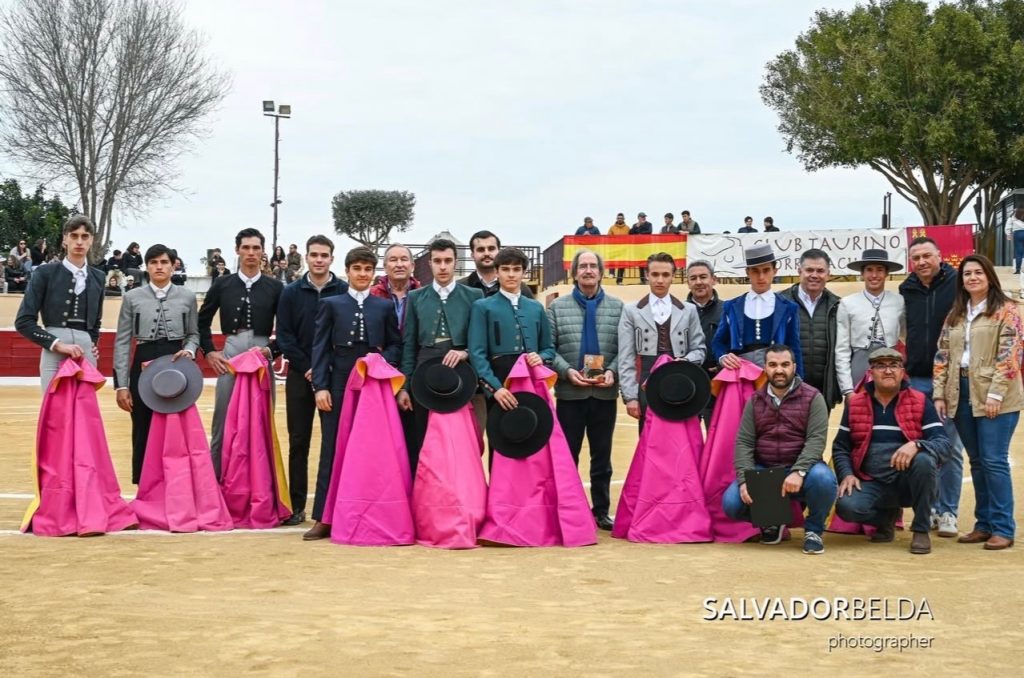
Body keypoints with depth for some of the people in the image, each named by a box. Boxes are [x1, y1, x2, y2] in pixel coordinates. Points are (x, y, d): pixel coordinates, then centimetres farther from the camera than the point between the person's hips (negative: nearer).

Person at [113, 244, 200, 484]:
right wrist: (121, 385, -3)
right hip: (143, 369, 0)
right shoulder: (132, 298, 3)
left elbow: (194, 334, 14)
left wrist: (189, 350, -10)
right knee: (143, 433, 4)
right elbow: (122, 342, 2)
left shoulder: (187, 297, 5)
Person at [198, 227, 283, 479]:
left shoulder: (275, 287, 5)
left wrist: (271, 350, -7)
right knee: (223, 422, 3)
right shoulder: (222, 285, 7)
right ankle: (215, 481, 9)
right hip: (229, 356, 0)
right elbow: (202, 321, 14)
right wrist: (209, 352, 5)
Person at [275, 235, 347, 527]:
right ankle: (297, 505, 9)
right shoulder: (291, 293, 7)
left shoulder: (345, 291, 1)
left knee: (334, 442, -1)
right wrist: (307, 367, -8)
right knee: (299, 442, 4)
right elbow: (284, 336, 3)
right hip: (300, 376, 2)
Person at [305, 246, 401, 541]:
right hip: (340, 384, -1)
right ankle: (324, 518, 2)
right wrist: (320, 386, -6)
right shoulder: (330, 304, 8)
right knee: (332, 450, -1)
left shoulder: (385, 306, 12)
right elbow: (320, 348, 2)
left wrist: (382, 361, -10)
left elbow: (395, 345, 11)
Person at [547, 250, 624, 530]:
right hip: (569, 393, -1)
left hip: (605, 392, 1)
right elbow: (548, 348, 0)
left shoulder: (617, 307, 7)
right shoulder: (557, 307, 6)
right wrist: (567, 371, -14)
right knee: (567, 454, 4)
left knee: (602, 455, 8)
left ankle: (601, 510, 16)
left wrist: (612, 371, -13)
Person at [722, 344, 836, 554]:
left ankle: (813, 530, -5)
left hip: (801, 470, -3)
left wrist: (798, 472, -30)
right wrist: (745, 479, -16)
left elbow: (816, 440, -13)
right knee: (731, 503, -21)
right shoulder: (755, 400, 7)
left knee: (823, 478, -36)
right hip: (763, 471, 3)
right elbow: (743, 443, 1)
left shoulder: (812, 398, -2)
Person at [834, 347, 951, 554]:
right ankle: (887, 517, 10)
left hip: (908, 482, -2)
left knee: (924, 460, -34)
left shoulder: (920, 402, -1)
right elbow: (840, 446, 11)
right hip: (872, 484, 2)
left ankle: (921, 530, -12)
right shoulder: (855, 403, 6)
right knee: (846, 506, -29)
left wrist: (916, 445, -31)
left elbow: (943, 443, -10)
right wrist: (847, 475, -8)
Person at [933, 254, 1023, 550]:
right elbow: (942, 355, 14)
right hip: (962, 395, 6)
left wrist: (995, 393, -17)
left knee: (994, 460, -8)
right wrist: (939, 394, 5)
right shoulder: (955, 315, 16)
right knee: (977, 462, 10)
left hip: (994, 396, -6)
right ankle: (984, 524, 16)